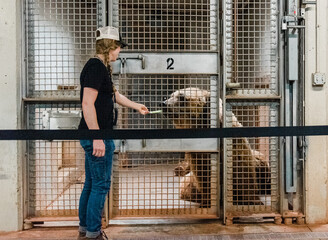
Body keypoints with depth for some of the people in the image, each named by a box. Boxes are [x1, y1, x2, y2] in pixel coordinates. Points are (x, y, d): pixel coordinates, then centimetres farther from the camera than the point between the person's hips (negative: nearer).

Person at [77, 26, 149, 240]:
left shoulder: (102, 67, 15)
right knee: (101, 185, -2)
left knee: (92, 184, 16)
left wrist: (136, 106, 43)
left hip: (96, 136, 10)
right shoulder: (95, 67, -16)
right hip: (97, 136, -10)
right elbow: (87, 104, -23)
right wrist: (97, 138, -25)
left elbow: (114, 94, 30)